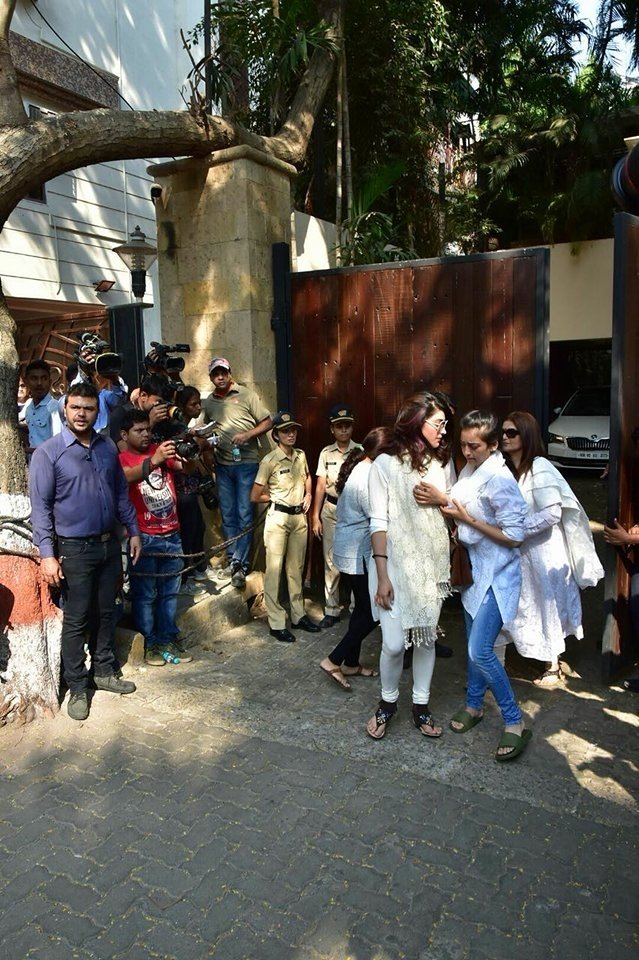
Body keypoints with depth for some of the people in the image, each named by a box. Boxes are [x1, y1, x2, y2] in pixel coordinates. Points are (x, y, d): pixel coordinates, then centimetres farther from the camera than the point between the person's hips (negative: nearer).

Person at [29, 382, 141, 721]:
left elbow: (121, 493, 13)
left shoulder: (108, 447, 5)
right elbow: (40, 507, -12)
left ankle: (104, 672, 33)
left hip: (110, 544, 5)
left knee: (105, 613, 16)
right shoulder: (48, 452, -10)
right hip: (74, 549, -5)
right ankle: (77, 688, 18)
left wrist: (133, 531, 11)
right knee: (76, 620, 4)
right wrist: (47, 554, -17)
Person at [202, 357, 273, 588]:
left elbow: (267, 422, -4)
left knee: (244, 514, -3)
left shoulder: (246, 395, -3)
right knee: (228, 515, 10)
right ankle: (234, 559, 21)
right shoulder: (208, 403, 10)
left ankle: (239, 563, 3)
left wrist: (247, 435, -18)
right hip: (223, 465, 5)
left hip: (246, 462, -5)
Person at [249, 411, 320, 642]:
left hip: (299, 517, 6)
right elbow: (255, 497, -9)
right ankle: (277, 623, 8)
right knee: (274, 570, 0)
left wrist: (307, 495, 9)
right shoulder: (270, 461, -13)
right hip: (278, 518, -6)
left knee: (296, 568, 15)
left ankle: (298, 616, 27)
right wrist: (277, 498, 1)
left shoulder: (301, 455, 4)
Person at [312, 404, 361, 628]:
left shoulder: (360, 451, -5)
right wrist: (315, 516, 3)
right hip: (331, 510, 3)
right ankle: (332, 610, 17)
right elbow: (320, 486, 6)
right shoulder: (326, 453, 4)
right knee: (331, 562, 7)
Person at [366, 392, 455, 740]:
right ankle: (388, 702, 25)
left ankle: (421, 705, 30)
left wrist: (442, 498, -8)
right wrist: (382, 575, -14)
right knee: (394, 643, -2)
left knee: (427, 637, 12)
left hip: (433, 564, 4)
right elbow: (378, 522, -10)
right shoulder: (386, 464, -8)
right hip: (396, 564, -4)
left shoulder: (443, 462, 4)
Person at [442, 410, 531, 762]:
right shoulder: (469, 469, 3)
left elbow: (514, 536, -23)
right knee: (474, 644, 19)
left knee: (480, 651, -10)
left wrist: (466, 518, -21)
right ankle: (474, 705, 37)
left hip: (495, 575, -8)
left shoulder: (499, 479, -23)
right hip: (473, 569, 8)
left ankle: (514, 723, 6)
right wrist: (449, 505, 0)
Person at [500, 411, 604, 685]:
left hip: (543, 551, -7)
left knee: (547, 606, 8)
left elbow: (551, 513, -25)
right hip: (520, 552, 7)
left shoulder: (540, 468, -19)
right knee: (528, 607, 15)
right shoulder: (507, 469, 4)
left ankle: (552, 666, 24)